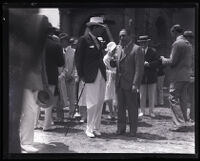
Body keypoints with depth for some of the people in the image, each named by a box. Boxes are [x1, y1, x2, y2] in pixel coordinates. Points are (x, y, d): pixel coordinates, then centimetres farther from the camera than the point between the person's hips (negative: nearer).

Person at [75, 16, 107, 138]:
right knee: (93, 103, -6)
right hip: (91, 76, -7)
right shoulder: (84, 40, -5)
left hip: (101, 75, 7)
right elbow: (78, 58, -7)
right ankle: (89, 129, 4)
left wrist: (104, 71, 7)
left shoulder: (98, 41, 17)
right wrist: (81, 75, -10)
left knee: (100, 102, 7)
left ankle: (96, 128, 14)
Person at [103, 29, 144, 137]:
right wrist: (109, 60, -4)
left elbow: (139, 68, -11)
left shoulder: (137, 49, -7)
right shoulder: (118, 48, 13)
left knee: (132, 107, 1)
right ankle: (121, 128, 21)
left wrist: (135, 84, -17)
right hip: (119, 83, 6)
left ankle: (133, 130, 10)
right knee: (120, 106, 11)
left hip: (130, 83, -6)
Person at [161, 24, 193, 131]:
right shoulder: (188, 44, 14)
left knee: (173, 99, -5)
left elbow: (172, 61, -15)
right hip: (186, 76, 9)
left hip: (177, 76, -9)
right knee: (183, 100, 12)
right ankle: (183, 122, 17)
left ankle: (180, 124, -9)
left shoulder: (177, 44, -13)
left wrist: (164, 59, 1)